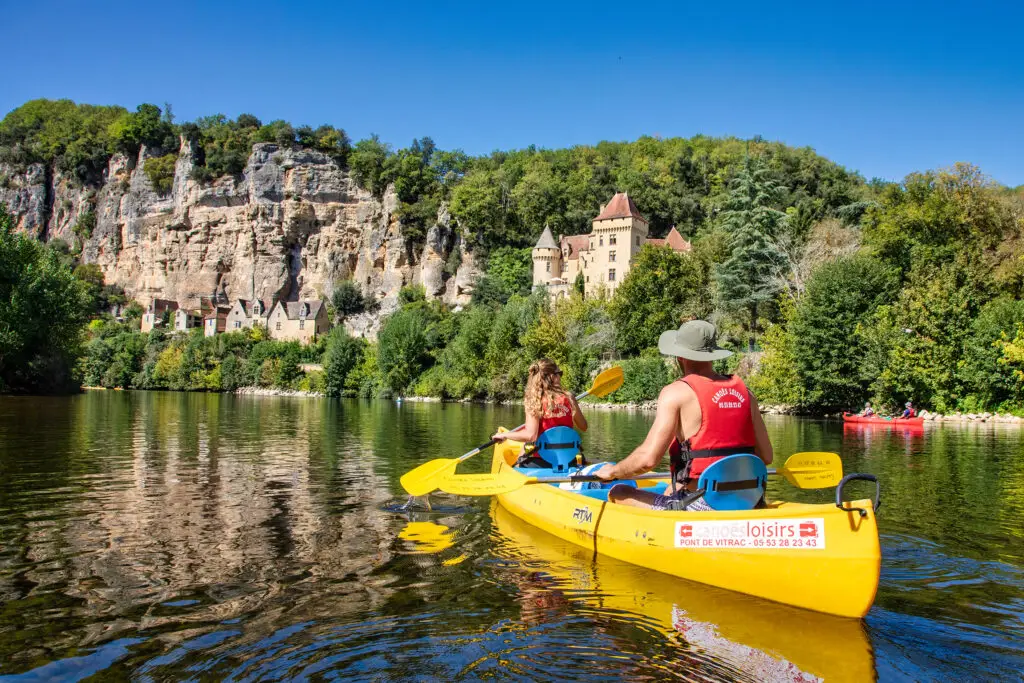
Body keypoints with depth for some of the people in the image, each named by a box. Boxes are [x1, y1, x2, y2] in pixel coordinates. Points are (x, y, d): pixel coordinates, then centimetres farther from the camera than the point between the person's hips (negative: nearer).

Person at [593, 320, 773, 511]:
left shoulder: (677, 392, -11)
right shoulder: (743, 391, 6)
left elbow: (647, 459, -18)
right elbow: (766, 457, 9)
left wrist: (612, 471, 0)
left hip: (697, 507, -7)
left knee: (618, 494, 11)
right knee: (671, 489, 35)